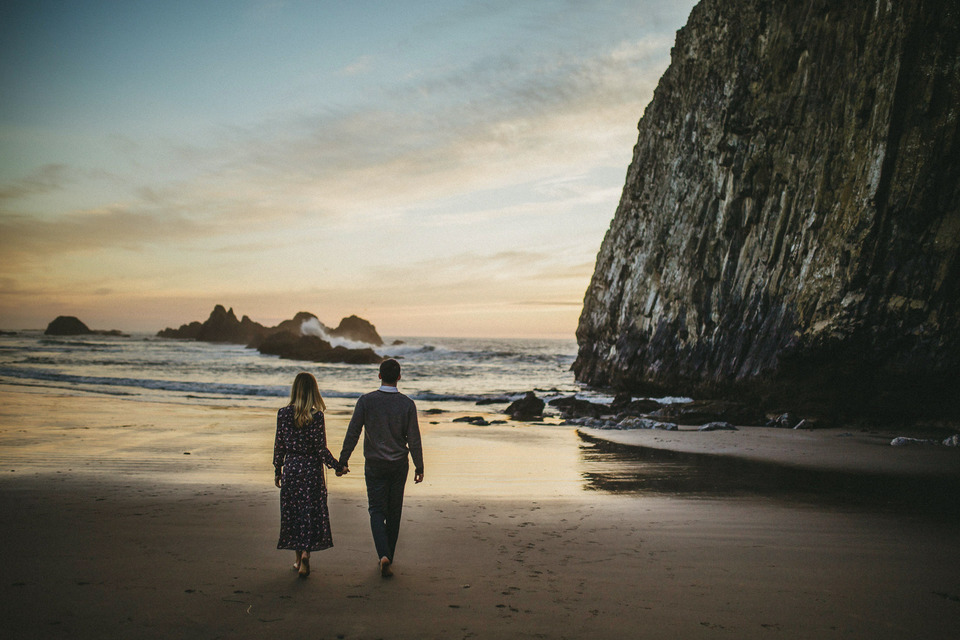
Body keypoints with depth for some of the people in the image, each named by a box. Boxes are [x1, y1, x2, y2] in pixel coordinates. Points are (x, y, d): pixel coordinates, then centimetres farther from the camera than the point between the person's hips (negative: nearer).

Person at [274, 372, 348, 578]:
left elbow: (279, 445, 1)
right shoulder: (316, 416, -13)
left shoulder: (283, 414, -4)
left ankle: (299, 558, 24)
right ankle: (305, 555, -9)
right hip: (312, 469, -3)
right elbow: (321, 449, -12)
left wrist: (277, 471, 12)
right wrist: (338, 466, -1)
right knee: (311, 513, 6)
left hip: (291, 468, 3)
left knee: (293, 512, 14)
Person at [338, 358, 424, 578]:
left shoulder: (366, 401, -10)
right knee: (394, 511, 14)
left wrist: (343, 460, 2)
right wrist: (419, 466, 2)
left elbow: (353, 433, -8)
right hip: (399, 465, 1)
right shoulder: (407, 404, -8)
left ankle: (383, 555, -13)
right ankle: (388, 556, 24)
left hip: (374, 465, -1)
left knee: (377, 510, 6)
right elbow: (414, 439, -7)